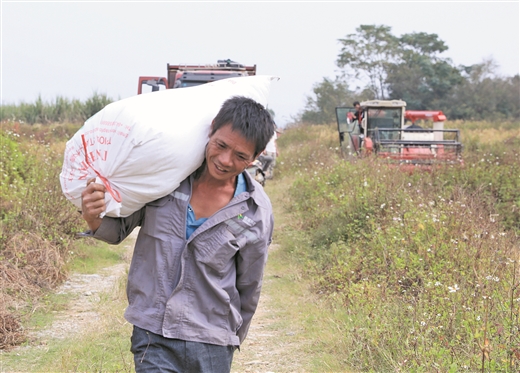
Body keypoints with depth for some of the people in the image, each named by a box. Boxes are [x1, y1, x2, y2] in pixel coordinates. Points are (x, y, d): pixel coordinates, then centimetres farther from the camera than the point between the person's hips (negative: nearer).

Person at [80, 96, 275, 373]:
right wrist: (94, 219, -15)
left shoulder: (257, 212, -5)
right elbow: (120, 230, 7)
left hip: (211, 345, 0)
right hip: (153, 335, 0)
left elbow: (249, 288, 8)